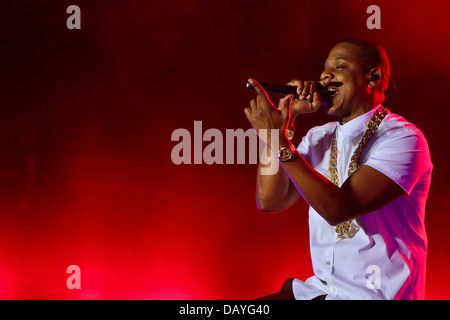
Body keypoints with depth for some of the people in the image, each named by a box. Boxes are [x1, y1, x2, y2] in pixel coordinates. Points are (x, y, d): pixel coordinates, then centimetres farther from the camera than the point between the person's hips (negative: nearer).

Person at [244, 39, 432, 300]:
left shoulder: (403, 139, -13)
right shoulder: (319, 138, 8)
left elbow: (338, 209, -22)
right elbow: (269, 200, -3)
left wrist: (278, 139, -23)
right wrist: (286, 118, -4)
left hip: (377, 293, -6)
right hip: (320, 287, 6)